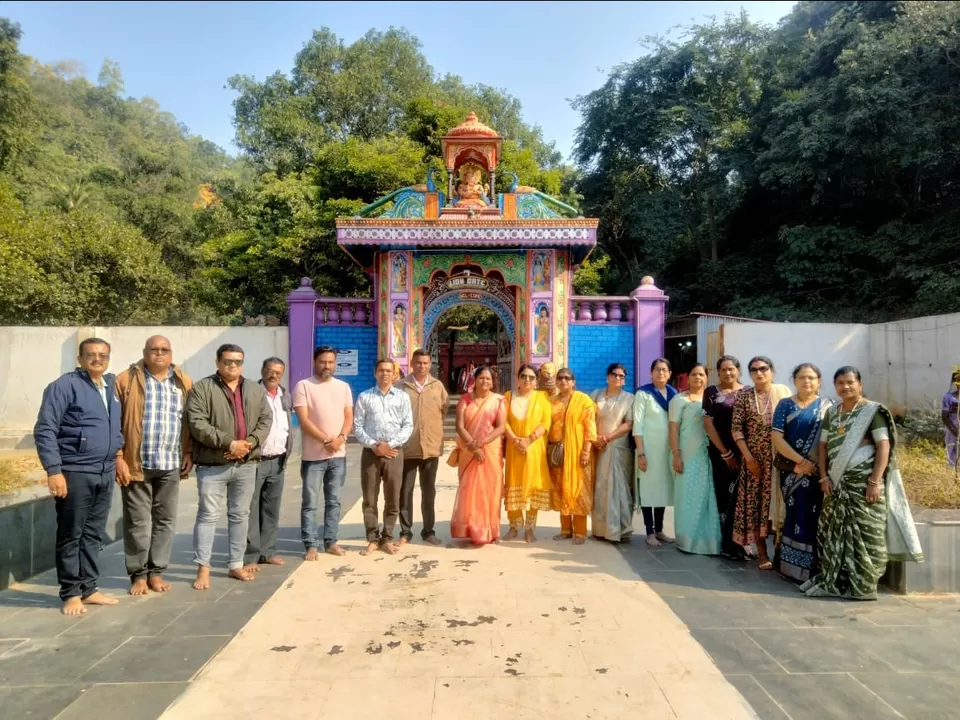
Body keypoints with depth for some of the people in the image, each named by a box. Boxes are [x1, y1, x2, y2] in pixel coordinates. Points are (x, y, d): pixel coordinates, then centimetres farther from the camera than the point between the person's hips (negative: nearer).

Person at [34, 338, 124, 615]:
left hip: (105, 474, 6)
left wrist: (118, 453, 13)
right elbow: (44, 430, -13)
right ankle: (70, 593, 14)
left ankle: (89, 588, 23)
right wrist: (53, 470, -18)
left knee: (94, 534, 13)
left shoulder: (112, 384, 11)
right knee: (71, 535, 4)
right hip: (75, 473, -6)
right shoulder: (64, 386, -9)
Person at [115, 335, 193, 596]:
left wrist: (189, 452, 3)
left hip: (170, 464, 3)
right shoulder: (126, 380, -2)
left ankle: (156, 571, 22)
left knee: (165, 520, 10)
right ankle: (138, 574, 19)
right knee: (138, 522, 6)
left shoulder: (184, 383, 7)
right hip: (136, 463, -3)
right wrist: (118, 457, -10)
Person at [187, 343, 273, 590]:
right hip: (212, 465, -4)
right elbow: (197, 423, -13)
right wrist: (229, 443, -19)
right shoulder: (202, 388, -4)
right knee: (208, 515, 1)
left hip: (246, 464, 5)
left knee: (240, 515, 12)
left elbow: (266, 419, 6)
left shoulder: (255, 390, 11)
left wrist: (249, 443, -12)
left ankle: (236, 565, 23)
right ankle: (203, 568, 10)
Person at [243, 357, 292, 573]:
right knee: (251, 509, -2)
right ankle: (250, 555, 5)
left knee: (272, 509, 12)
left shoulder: (285, 395, 12)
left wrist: (287, 453, 14)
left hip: (278, 461, 6)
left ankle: (267, 551, 21)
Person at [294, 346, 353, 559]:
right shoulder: (303, 386, -4)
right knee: (310, 503, 1)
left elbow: (349, 417, 5)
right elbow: (304, 420, -11)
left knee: (334, 501, 11)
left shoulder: (343, 387, 10)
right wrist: (327, 440, -17)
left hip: (339, 454, 4)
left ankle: (331, 541, 20)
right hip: (313, 455, -4)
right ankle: (311, 545, 9)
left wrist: (340, 438, -14)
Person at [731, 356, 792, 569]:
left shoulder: (784, 391, 3)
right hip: (755, 457, -1)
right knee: (755, 501, 2)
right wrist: (748, 457, -9)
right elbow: (736, 429, -3)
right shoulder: (743, 396, 0)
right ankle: (762, 552, 12)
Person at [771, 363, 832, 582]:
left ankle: (809, 566, 12)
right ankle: (789, 564, 11)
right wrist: (800, 461, -13)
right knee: (792, 515, 3)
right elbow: (777, 438, -4)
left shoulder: (826, 407, 6)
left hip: (815, 472, 0)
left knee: (811, 517, 2)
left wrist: (808, 465, -12)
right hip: (790, 471, 0)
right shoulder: (785, 405, 4)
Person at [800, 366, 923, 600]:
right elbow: (823, 446, 12)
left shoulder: (873, 411, -4)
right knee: (833, 533, 7)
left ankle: (863, 585, 8)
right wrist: (824, 477, 2)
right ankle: (831, 581, 16)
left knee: (864, 534, -2)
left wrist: (875, 482, -17)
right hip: (837, 484, 5)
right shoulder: (832, 413, 12)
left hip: (864, 483, -5)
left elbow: (884, 447, -11)